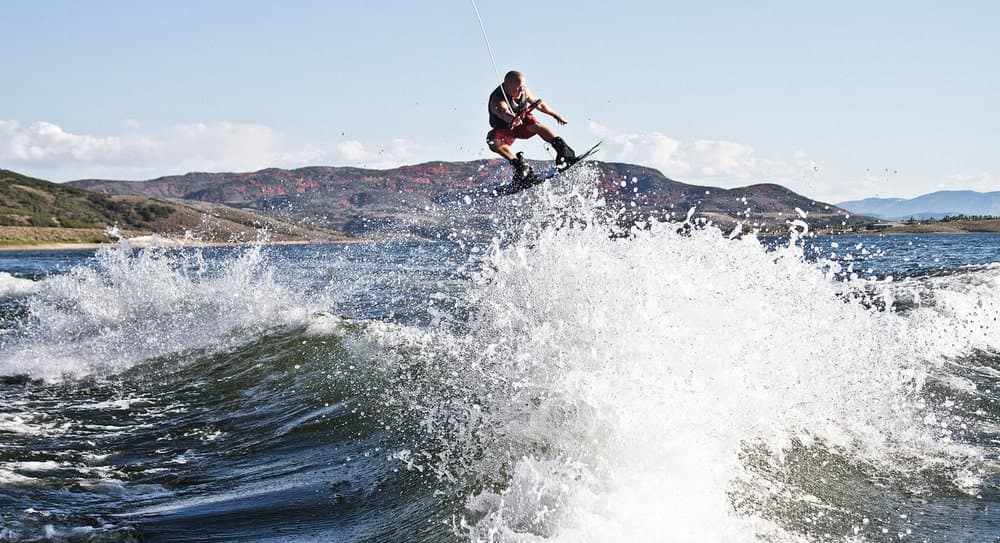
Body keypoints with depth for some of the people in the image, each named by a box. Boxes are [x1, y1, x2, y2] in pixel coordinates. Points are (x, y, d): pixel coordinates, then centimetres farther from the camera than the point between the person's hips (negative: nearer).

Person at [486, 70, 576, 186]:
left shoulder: (524, 91, -16)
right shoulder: (497, 100, -34)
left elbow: (539, 105, 3)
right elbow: (503, 112, -59)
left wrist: (555, 115, 15)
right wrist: (512, 118, -82)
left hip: (523, 125, 2)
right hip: (504, 130, -2)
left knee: (535, 124, -31)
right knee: (493, 142, -32)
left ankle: (563, 150, -35)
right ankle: (520, 165, -29)